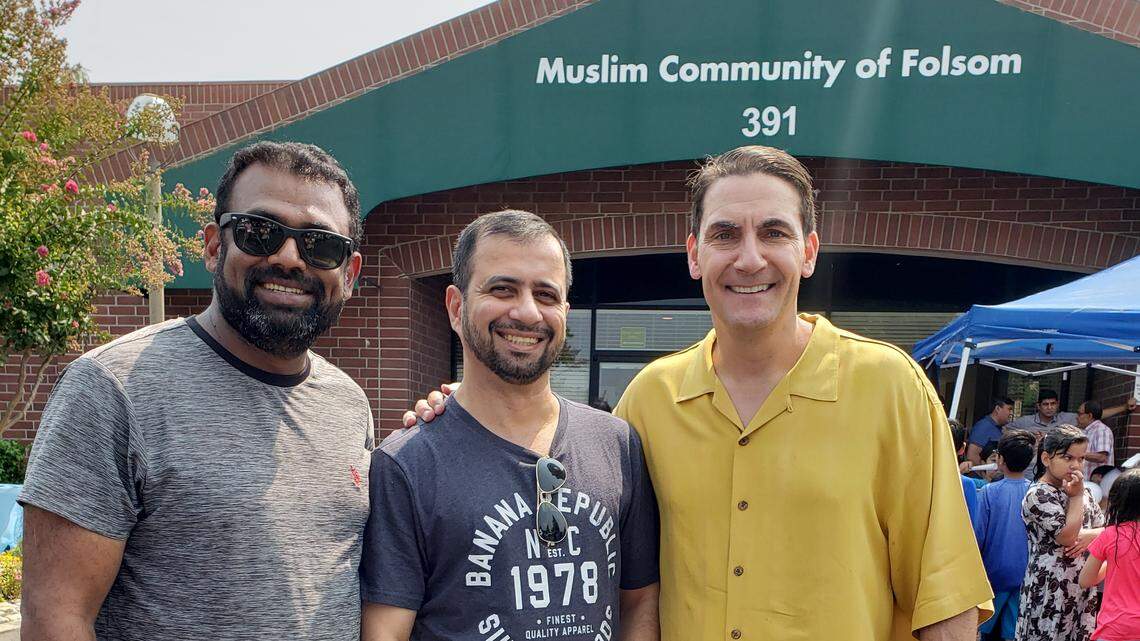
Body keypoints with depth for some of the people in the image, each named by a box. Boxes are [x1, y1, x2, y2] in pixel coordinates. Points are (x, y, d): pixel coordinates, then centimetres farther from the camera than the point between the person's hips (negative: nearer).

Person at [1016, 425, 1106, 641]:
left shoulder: (1084, 492, 15)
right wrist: (1076, 496, -9)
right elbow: (1066, 536, -17)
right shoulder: (1038, 495, -10)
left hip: (1082, 586, 7)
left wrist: (1088, 536, -5)